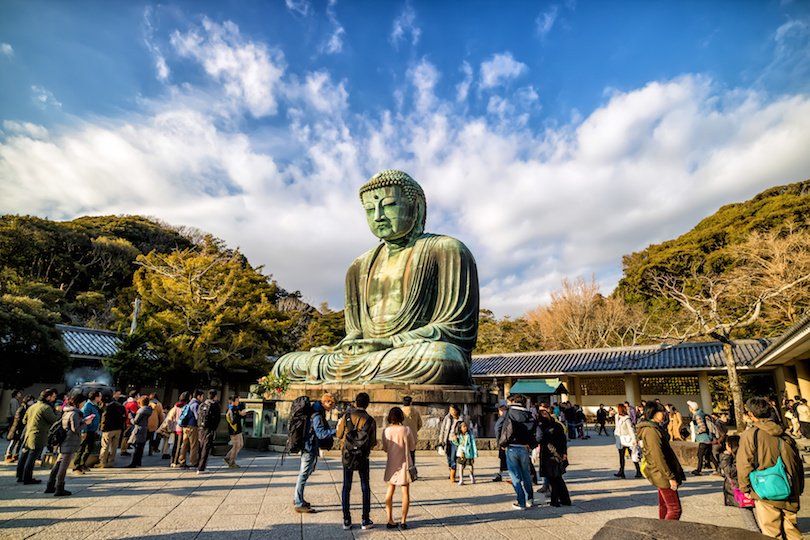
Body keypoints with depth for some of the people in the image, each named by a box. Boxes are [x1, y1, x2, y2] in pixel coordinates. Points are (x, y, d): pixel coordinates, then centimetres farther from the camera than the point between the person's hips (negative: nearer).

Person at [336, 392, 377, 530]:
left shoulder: (346, 417, -7)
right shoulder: (371, 420, -9)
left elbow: (339, 435, 4)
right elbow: (373, 442, -5)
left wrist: (339, 424, 22)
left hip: (347, 456, 1)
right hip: (363, 457, -1)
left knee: (346, 487, 11)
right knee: (365, 488, 11)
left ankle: (346, 520, 14)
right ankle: (365, 520, 14)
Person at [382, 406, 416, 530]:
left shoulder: (386, 431, -9)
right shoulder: (406, 430, -15)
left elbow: (385, 449, 1)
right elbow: (412, 446, -3)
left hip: (391, 464, 2)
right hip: (404, 464, -2)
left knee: (390, 491, 18)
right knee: (405, 492, 9)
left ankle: (390, 520, 18)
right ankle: (403, 521, 10)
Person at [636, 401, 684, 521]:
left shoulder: (654, 428, 13)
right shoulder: (651, 431, -20)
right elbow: (658, 457, -23)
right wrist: (670, 477, -19)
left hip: (661, 476, 10)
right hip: (663, 476, -10)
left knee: (664, 507, 16)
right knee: (675, 509, -7)